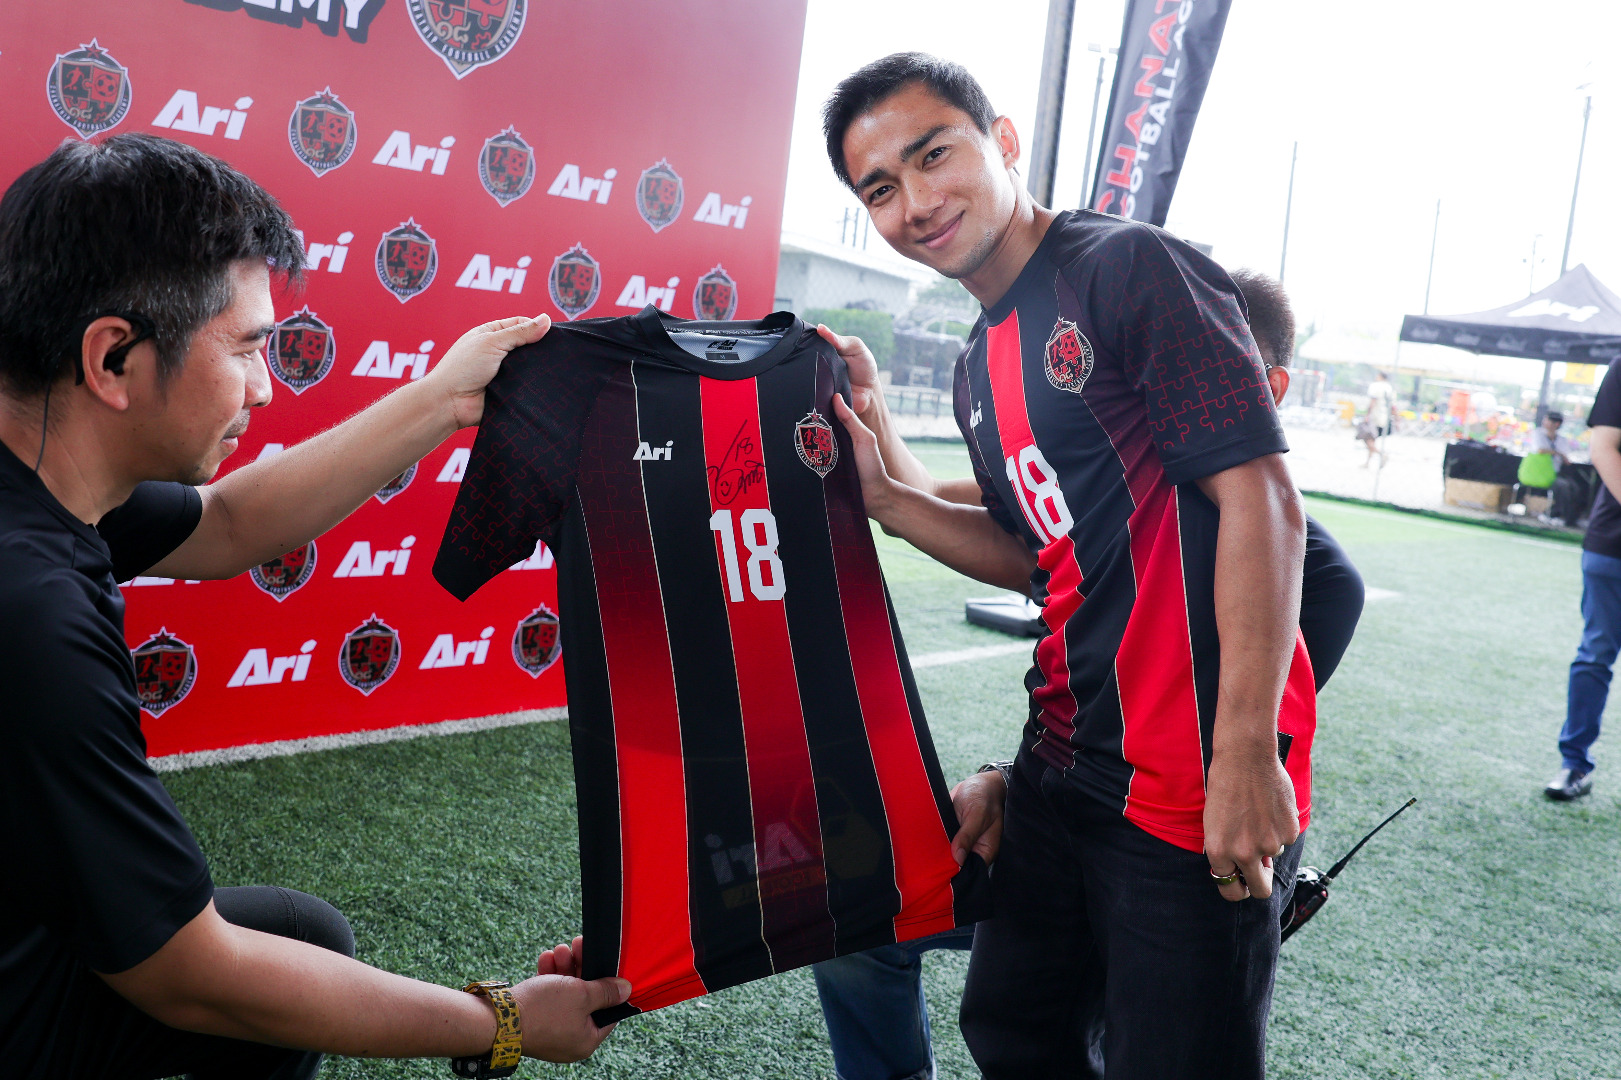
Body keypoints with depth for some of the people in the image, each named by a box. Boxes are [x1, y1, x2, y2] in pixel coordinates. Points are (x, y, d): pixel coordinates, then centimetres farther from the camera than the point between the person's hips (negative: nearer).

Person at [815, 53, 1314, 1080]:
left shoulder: (1133, 268, -12)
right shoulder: (981, 370, 12)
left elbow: (1262, 498, -18)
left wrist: (1245, 754, -22)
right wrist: (887, 493, 5)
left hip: (1191, 797, -8)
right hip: (1064, 773, 8)